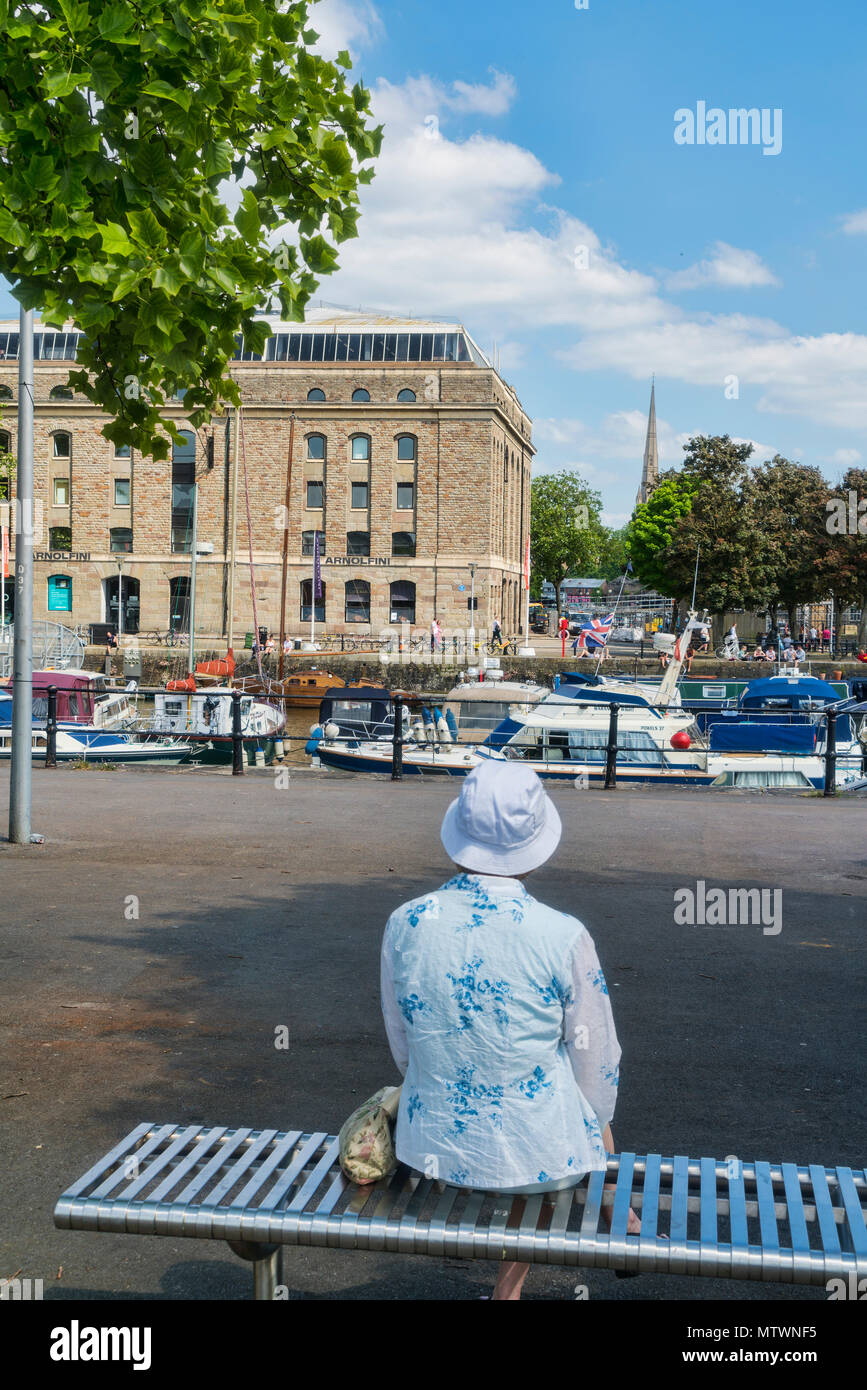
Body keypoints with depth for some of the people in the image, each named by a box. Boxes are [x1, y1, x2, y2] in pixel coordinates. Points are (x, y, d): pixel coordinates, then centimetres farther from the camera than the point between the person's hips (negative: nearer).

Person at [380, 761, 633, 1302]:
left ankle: (511, 1281, 42)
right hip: (539, 1152, -3)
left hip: (434, 1149, 3)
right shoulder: (565, 937, -21)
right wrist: (593, 1128, 14)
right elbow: (596, 1062, -7)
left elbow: (402, 1046, 3)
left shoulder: (405, 924, -11)